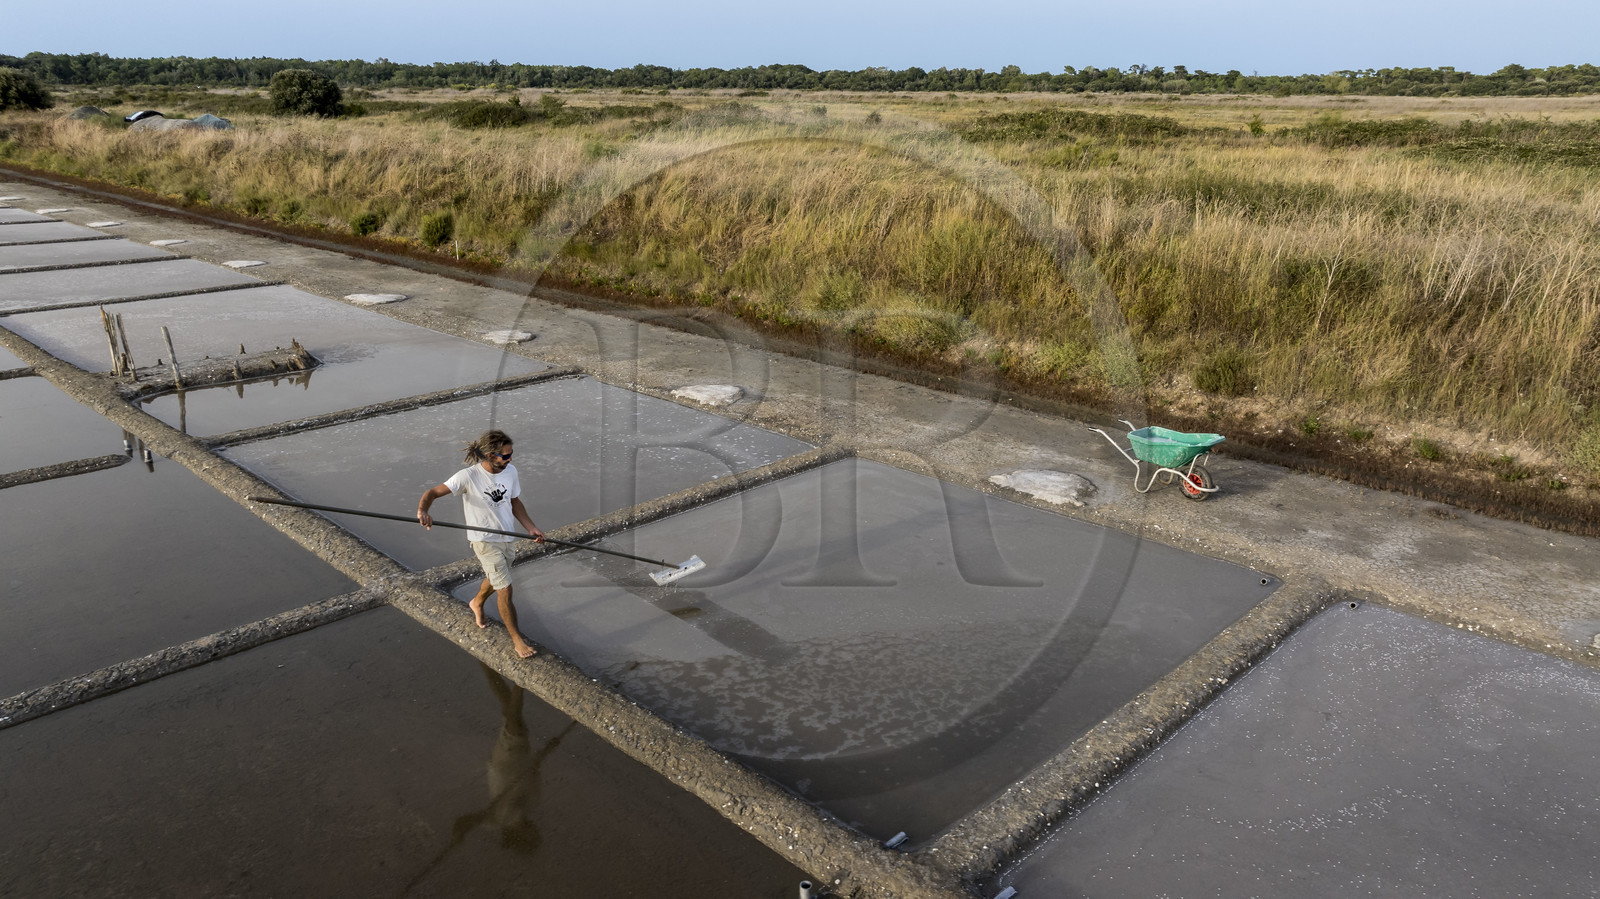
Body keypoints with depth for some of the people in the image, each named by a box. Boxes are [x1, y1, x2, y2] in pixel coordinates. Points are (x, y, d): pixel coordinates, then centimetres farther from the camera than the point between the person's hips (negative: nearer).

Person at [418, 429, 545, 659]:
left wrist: (531, 527, -1)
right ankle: (516, 639, 11)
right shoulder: (469, 476, -22)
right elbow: (433, 492, -25)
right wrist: (423, 510, -46)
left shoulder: (510, 471, -4)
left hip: (507, 538, 6)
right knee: (505, 591, -5)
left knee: (494, 579, 28)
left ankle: (477, 603, 61)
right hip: (485, 541, -6)